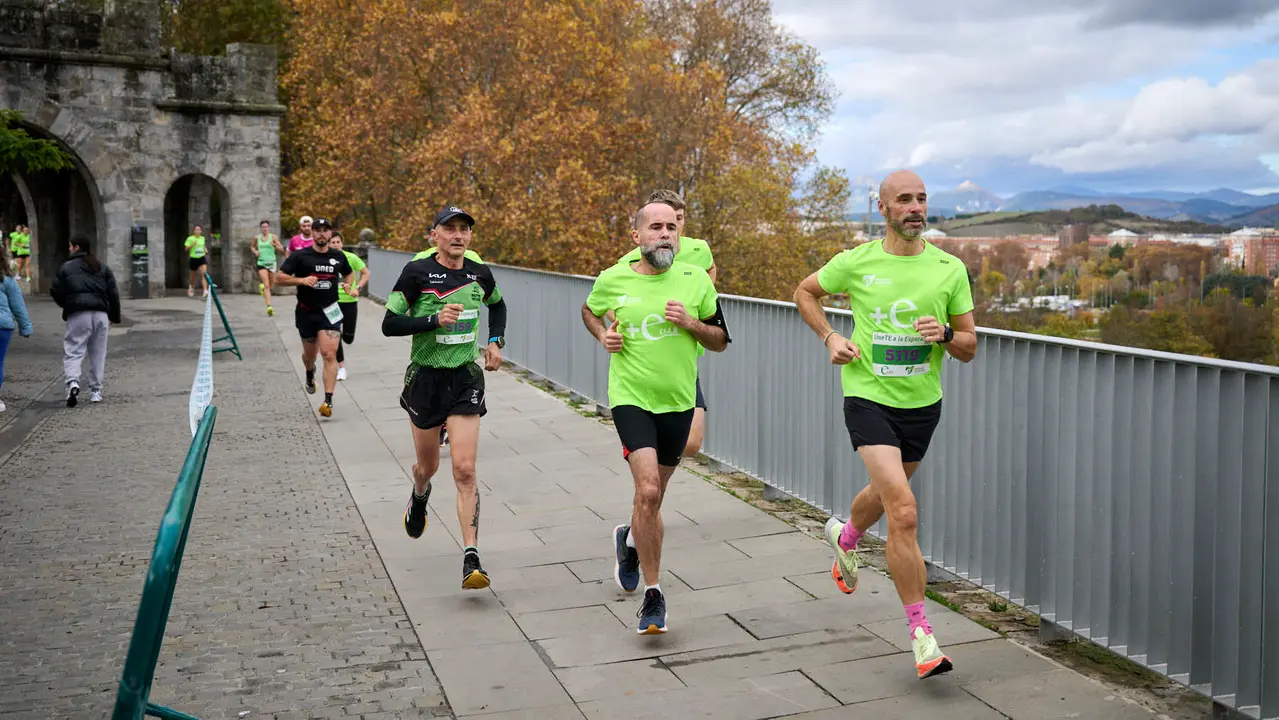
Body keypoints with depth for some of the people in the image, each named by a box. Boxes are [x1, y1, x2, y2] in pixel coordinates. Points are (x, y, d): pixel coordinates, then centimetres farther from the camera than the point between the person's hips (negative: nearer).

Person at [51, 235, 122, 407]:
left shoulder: (66, 267, 3)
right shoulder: (103, 267, 12)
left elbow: (57, 293, 2)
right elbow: (113, 294, 10)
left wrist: (67, 306, 21)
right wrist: (114, 317, 16)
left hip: (77, 315, -3)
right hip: (100, 314, 3)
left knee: (73, 351, -1)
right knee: (98, 353, 10)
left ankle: (72, 382, -24)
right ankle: (96, 391, 11)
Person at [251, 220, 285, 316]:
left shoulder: (273, 237, 1)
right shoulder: (257, 238, 8)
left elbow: (282, 249, -2)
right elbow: (251, 246, 26)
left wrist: (275, 245, -21)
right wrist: (255, 251, 4)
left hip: (271, 262, 1)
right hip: (261, 263, -1)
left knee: (270, 285, 13)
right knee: (266, 285, -14)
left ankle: (261, 285, 49)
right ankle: (269, 306, -20)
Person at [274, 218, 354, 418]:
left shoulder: (338, 256, 5)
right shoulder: (300, 256, -4)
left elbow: (348, 273, 25)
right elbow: (279, 278, -7)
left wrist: (348, 285, 3)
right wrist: (301, 280, -22)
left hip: (329, 312, 0)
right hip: (306, 312, 0)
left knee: (329, 354, -15)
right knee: (310, 353, 18)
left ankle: (328, 401, -18)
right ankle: (310, 375, 55)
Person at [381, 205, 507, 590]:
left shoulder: (479, 273, 1)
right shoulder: (417, 272, -10)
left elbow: (497, 305, 23)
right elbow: (389, 324, -13)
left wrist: (496, 341, 8)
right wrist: (435, 319, -25)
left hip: (465, 378, 1)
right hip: (425, 378, -1)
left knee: (465, 471, -10)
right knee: (428, 466, 16)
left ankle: (471, 558, -10)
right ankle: (420, 495, 55)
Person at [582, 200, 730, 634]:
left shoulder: (696, 280, -2)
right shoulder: (613, 280, -3)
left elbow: (720, 341, 5)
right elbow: (588, 311, 20)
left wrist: (690, 323, -14)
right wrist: (603, 336, 0)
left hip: (677, 402, 3)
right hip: (630, 398, -2)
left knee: (653, 495, 15)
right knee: (647, 490, -19)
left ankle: (630, 540, 51)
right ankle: (652, 594, -8)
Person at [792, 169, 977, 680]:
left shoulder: (950, 269, -1)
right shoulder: (856, 262, -6)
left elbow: (969, 348, 3)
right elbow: (805, 293, 13)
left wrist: (945, 334, -19)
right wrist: (830, 338, -2)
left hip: (922, 403, 4)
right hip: (868, 397, -4)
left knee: (885, 493, 25)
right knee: (904, 511, -18)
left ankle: (845, 538, 61)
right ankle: (920, 631, -9)